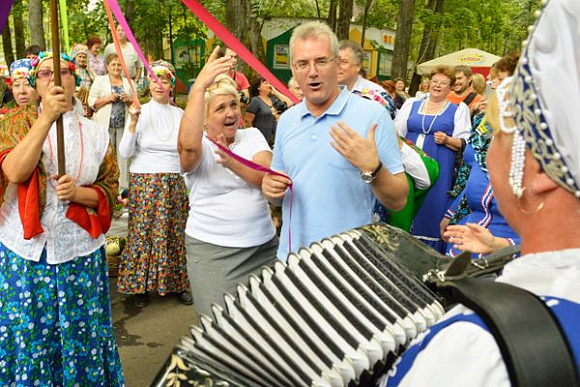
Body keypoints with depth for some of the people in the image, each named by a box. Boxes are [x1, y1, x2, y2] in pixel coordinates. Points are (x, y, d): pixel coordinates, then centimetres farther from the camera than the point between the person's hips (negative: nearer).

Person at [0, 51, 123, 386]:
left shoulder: (96, 133, 5)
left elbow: (110, 191, 7)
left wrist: (78, 192, -14)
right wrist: (47, 116, -22)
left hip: (79, 251, 1)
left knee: (80, 337, 10)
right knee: (29, 338, 9)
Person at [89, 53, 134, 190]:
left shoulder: (128, 82, 15)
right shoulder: (100, 80, 7)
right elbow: (91, 102, 1)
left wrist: (128, 100, -4)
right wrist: (107, 99, -13)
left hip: (124, 125, 2)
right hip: (105, 125, -2)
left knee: (123, 154, 3)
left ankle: (124, 185, 11)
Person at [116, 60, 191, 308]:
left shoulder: (180, 115, 6)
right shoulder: (140, 113, 0)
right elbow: (124, 153, -7)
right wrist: (133, 123, -16)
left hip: (174, 183, 2)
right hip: (144, 182, -2)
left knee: (175, 233, 6)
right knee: (143, 232, 3)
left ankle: (177, 284, 21)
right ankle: (140, 286, 18)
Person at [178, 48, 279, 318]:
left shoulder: (252, 136, 6)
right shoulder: (200, 146, -4)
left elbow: (267, 178, -10)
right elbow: (188, 144, -31)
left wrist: (232, 163, -28)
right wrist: (200, 86, -33)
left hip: (264, 246, 4)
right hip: (211, 252, -3)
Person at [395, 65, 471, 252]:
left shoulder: (458, 109, 9)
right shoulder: (411, 104, 16)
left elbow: (465, 144, 4)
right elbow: (396, 133, 14)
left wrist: (447, 140, -14)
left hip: (438, 170, -2)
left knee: (433, 210, -2)